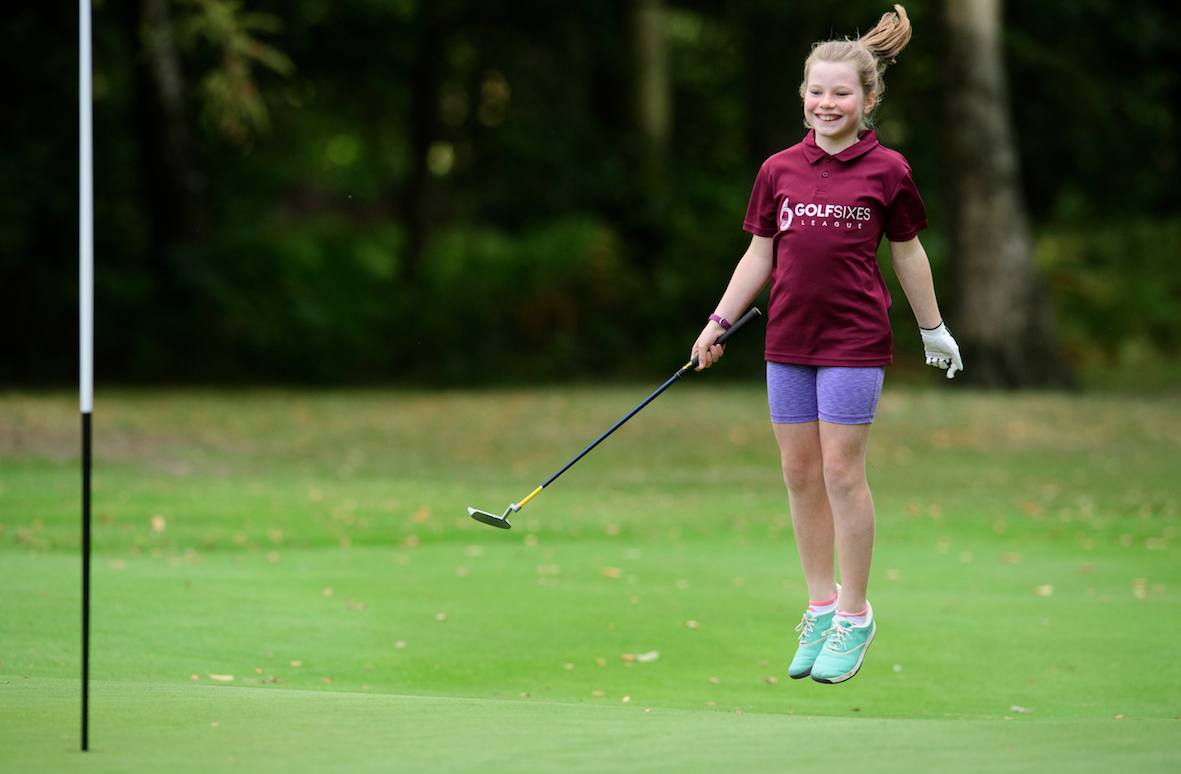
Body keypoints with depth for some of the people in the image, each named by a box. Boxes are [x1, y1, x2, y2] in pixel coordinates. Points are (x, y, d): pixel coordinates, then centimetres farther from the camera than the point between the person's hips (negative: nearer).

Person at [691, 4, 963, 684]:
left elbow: (908, 253, 7)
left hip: (855, 340, -4)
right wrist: (720, 322, 7)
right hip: (789, 340, 4)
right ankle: (821, 606, 18)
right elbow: (760, 255, 12)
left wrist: (934, 328, 13)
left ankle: (855, 616, 4)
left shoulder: (886, 170, -3)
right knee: (800, 473, 7)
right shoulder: (778, 171, 6)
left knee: (842, 473, -6)